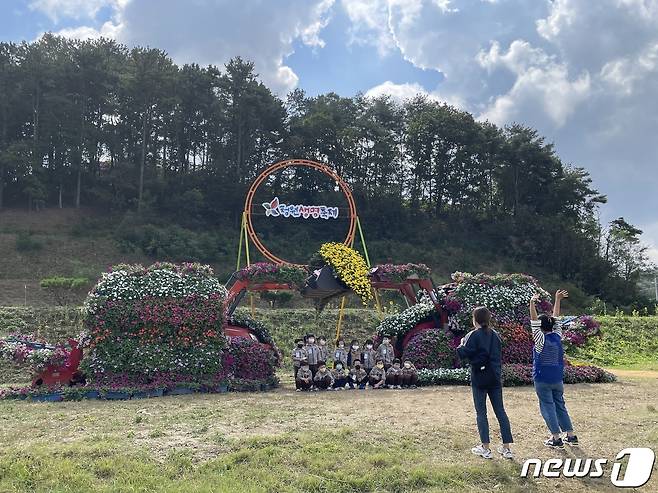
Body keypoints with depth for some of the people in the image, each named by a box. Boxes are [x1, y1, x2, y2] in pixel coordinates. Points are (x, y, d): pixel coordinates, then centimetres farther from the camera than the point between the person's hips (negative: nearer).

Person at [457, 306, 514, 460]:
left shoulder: (474, 335, -11)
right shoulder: (495, 335, 9)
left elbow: (463, 353, -15)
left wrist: (462, 344, 2)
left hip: (479, 378, -5)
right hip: (495, 378, 5)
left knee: (481, 412, 3)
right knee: (500, 411, 8)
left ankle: (485, 448, 5)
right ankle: (506, 448, 9)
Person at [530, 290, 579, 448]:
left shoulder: (541, 339, -13)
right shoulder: (557, 336, 0)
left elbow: (533, 322, -22)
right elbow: (555, 318, 9)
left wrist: (532, 304, -33)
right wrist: (557, 300, 14)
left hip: (542, 379, -6)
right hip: (558, 378, 6)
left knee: (548, 407, 2)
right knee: (560, 405, 15)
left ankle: (556, 439, 1)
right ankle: (571, 436, 17)